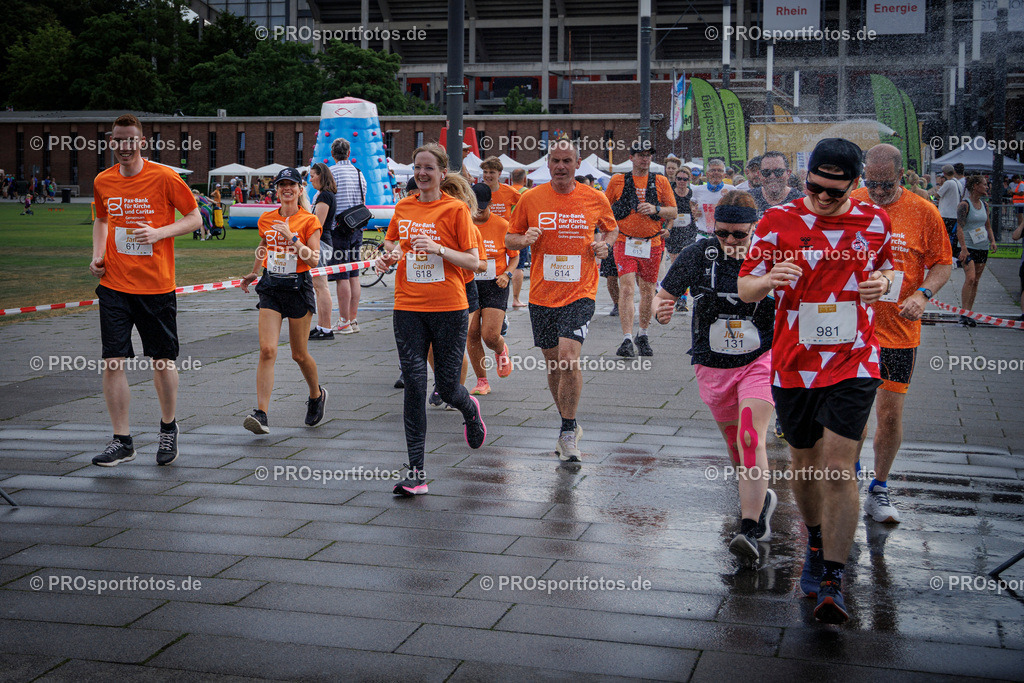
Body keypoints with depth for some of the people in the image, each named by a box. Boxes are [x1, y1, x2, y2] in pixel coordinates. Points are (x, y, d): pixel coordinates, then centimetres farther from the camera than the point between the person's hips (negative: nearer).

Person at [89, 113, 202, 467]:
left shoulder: (164, 177, -6)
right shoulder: (103, 181, 6)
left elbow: (194, 218, -1)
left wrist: (159, 232, -16)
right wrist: (98, 254, 7)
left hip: (157, 286, -3)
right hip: (114, 284, 3)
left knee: (163, 361, 7)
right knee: (112, 362, -5)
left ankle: (168, 428, 29)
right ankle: (122, 441, 5)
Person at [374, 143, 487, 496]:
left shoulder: (456, 209, -3)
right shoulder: (403, 208, 9)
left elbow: (473, 262, -6)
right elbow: (391, 245, 25)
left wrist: (439, 248, -21)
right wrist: (386, 257, 3)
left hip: (449, 309, -3)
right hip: (408, 308, 3)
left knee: (446, 387, 3)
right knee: (414, 384, -5)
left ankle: (471, 410, 42)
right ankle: (416, 472, -2)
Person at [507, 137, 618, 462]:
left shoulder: (596, 199, 1)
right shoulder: (531, 199, 1)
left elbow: (611, 228, 19)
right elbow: (509, 239, 9)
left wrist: (605, 244, -3)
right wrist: (525, 239, -13)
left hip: (580, 292, -2)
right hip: (542, 294, 3)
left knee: (568, 356, -19)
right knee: (553, 362, 10)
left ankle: (568, 433, -5)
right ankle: (569, 426, 31)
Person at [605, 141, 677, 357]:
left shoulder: (660, 181, 7)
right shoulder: (618, 180, 6)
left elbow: (673, 213, 5)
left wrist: (655, 209, -12)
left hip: (652, 244, 2)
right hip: (624, 243, -2)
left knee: (648, 291, 8)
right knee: (627, 288, -15)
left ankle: (642, 335, 27)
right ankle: (627, 340, -18)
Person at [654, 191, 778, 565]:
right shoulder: (698, 255, -6)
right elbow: (664, 295, 1)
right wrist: (661, 310, -23)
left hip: (760, 362, -3)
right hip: (713, 366, 3)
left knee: (751, 439, -21)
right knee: (735, 443, 17)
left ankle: (750, 530, -24)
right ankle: (760, 498, 45)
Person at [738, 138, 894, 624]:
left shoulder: (875, 222, 2)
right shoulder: (778, 221, -2)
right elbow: (744, 287, 0)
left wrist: (883, 282, -4)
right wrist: (770, 279, -23)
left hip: (853, 364, -1)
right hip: (793, 365, 1)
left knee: (838, 468, -10)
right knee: (805, 464, 13)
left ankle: (832, 582, -4)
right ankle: (816, 543, 39)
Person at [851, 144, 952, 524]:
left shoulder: (924, 212, -2)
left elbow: (943, 264, 4)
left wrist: (922, 294, -13)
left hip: (899, 330, 0)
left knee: (890, 414, 4)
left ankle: (879, 489, 21)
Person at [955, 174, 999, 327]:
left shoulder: (984, 205, 13)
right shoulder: (964, 204, -9)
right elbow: (960, 228, -16)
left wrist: (992, 241, 5)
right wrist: (963, 248, -24)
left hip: (983, 247, 7)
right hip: (968, 246, -7)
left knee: (976, 281, 7)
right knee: (970, 278, -19)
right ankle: (964, 313, -17)